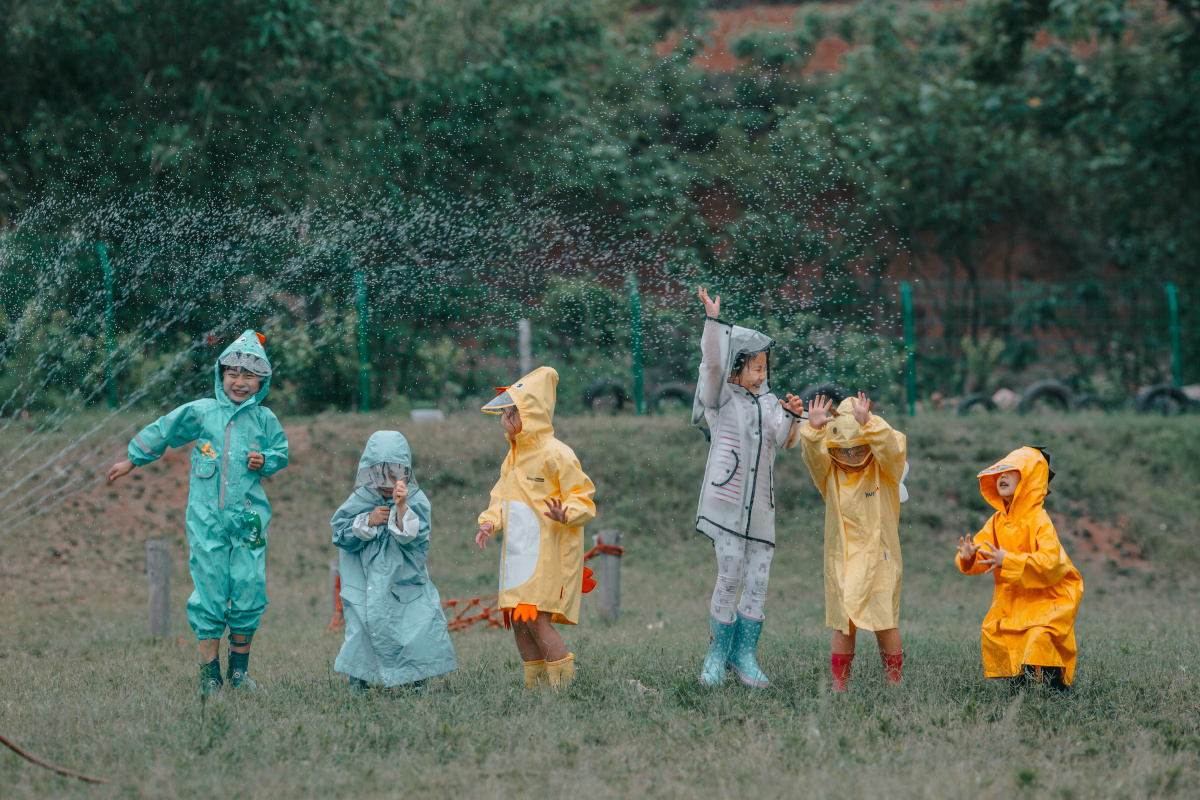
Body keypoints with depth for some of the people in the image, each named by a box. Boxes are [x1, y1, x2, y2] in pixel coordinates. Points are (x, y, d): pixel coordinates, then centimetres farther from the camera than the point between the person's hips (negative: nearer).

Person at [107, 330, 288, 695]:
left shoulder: (265, 420, 7)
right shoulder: (200, 413, 5)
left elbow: (282, 453, 19)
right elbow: (162, 433, 17)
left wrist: (266, 461, -3)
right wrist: (131, 461, 25)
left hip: (249, 519, 1)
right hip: (207, 518, -1)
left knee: (249, 590, -2)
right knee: (209, 591, -3)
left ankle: (239, 669, 13)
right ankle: (209, 674, 3)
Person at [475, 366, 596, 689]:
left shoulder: (556, 454, -11)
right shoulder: (513, 457, 16)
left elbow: (583, 500, -12)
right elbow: (501, 499, 23)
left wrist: (565, 515, -32)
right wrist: (490, 523, 3)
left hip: (547, 552, -9)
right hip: (518, 552, 9)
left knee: (535, 618, -16)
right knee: (518, 621, 7)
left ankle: (564, 683, -11)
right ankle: (534, 684, 16)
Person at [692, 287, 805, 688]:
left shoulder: (767, 402, 14)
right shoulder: (722, 398, 1)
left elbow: (784, 441, 3)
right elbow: (712, 363, -15)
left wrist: (792, 417, -16)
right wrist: (712, 319, -23)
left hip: (760, 505, 5)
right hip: (727, 501, -5)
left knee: (758, 581, 2)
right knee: (729, 579, -7)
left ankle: (744, 655, 11)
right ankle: (718, 653, 5)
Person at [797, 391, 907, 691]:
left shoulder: (885, 471, -3)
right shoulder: (829, 475, 3)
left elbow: (891, 449, -22)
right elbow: (813, 455, -15)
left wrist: (867, 425, -38)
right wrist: (814, 429, -34)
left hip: (879, 558, -2)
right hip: (841, 560, 2)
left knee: (885, 622, -2)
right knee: (843, 624, 3)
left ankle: (893, 681, 7)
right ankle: (839, 683, 9)